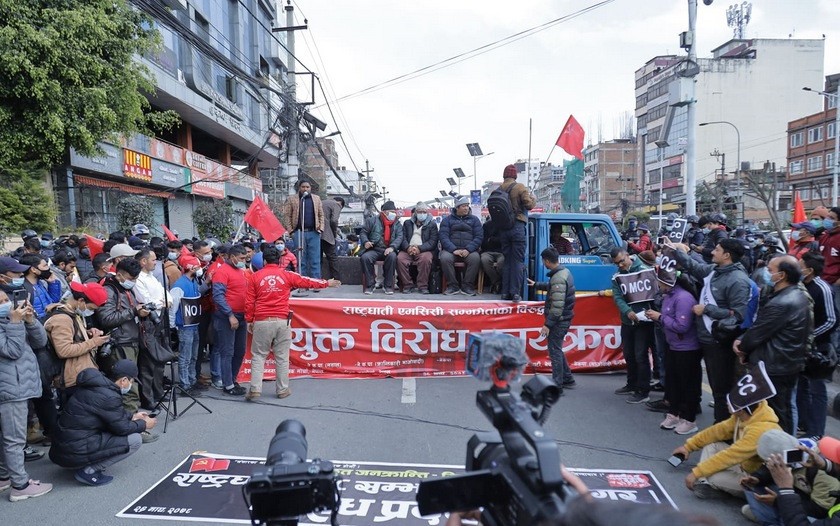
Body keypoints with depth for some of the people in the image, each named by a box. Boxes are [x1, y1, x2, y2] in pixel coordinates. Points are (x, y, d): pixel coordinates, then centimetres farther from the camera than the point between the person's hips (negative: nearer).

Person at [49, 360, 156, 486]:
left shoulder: (97, 384, 5)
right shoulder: (109, 396, -22)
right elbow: (122, 428, -13)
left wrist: (132, 416, 24)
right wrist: (144, 424, 4)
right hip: (75, 453, -10)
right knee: (135, 439, -10)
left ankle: (87, 466, 13)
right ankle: (89, 471, -6)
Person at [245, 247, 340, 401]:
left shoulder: (256, 277, 4)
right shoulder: (286, 275, 3)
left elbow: (249, 302, 3)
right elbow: (308, 281, 13)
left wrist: (249, 321, 13)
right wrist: (327, 283, 26)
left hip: (262, 321, 0)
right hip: (282, 321, 0)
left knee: (258, 356, 9)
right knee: (282, 357, 9)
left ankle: (255, 389, 2)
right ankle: (283, 390, 16)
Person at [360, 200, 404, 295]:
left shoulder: (397, 223, 12)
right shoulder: (372, 220, 8)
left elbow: (399, 237, -1)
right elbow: (363, 233, 9)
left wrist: (392, 247, -20)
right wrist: (365, 242, -14)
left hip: (388, 250, 0)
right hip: (374, 249, 0)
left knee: (392, 256, -35)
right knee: (365, 257, -32)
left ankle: (388, 286, -24)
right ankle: (369, 286, -19)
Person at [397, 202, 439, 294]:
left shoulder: (432, 225, 14)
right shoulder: (407, 223, 22)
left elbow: (432, 241, 1)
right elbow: (403, 238, 10)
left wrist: (419, 248, -16)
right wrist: (408, 247, -13)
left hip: (424, 250, -2)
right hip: (408, 250, 2)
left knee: (426, 258, -35)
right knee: (400, 258, -29)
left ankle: (423, 286, -25)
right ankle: (408, 285, -19)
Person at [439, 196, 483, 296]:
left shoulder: (474, 219, 15)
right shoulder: (447, 219, 13)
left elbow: (479, 237, 4)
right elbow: (443, 236, 0)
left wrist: (468, 249, -13)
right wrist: (454, 249, -17)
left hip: (469, 250, 1)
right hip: (451, 249, 0)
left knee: (475, 258, -32)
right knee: (445, 258, -33)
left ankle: (467, 286, -18)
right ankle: (452, 286, -19)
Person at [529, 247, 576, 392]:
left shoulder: (558, 278, -23)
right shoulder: (564, 271, 8)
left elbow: (557, 306, -27)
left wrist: (547, 324, -23)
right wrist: (536, 285, 38)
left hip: (559, 320, -10)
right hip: (564, 318, 10)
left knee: (555, 351, 0)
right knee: (557, 349, 21)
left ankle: (557, 386, 8)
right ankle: (568, 379, 30)